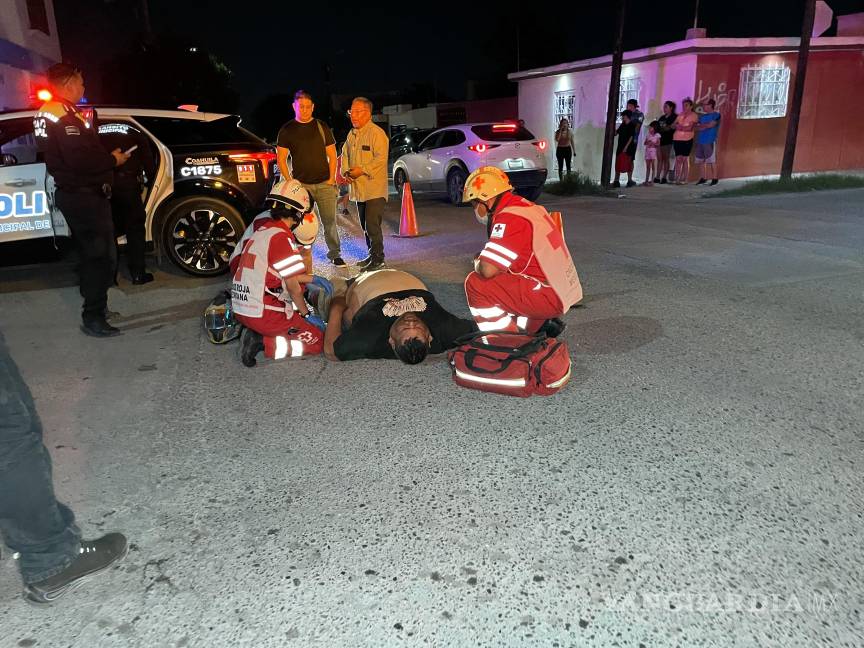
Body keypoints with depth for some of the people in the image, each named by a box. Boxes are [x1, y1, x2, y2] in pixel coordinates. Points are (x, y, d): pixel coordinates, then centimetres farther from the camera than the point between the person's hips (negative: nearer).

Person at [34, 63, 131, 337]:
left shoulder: (47, 113, 14)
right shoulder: (66, 116, -18)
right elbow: (80, 159, -28)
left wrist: (106, 156, 11)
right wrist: (112, 160, -14)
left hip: (71, 193, 11)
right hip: (86, 196, -11)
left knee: (89, 252, 20)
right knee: (102, 256, -7)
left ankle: (94, 304, 32)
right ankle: (93, 318, -4)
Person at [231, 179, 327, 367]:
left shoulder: (259, 230, 9)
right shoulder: (282, 237, -17)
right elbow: (292, 284, -11)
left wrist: (312, 279, 20)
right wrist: (307, 314, 2)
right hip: (264, 315, -9)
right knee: (317, 340, 2)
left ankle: (256, 333, 7)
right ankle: (263, 343, -8)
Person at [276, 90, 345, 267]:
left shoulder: (322, 127, 10)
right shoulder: (287, 130, 5)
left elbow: (332, 155, 11)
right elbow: (281, 159, 3)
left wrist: (332, 178, 0)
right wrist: (290, 182, -6)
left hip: (324, 184, 1)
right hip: (301, 184, -1)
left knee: (330, 221, 3)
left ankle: (335, 254, 15)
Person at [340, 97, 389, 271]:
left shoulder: (376, 133, -9)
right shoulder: (352, 134, 16)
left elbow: (380, 159, -18)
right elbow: (345, 155, 21)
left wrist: (362, 170, -20)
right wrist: (346, 171, 2)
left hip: (375, 189, -8)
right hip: (358, 188, 8)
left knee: (372, 225, -11)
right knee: (365, 226, 14)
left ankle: (378, 260, -3)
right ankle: (372, 255, 25)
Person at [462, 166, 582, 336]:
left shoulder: (509, 219, -19)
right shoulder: (524, 206, 10)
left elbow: (487, 270, -25)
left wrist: (477, 263, -2)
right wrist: (484, 258, 9)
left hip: (548, 297, -10)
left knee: (476, 283, -12)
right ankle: (540, 324, 18)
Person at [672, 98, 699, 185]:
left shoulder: (693, 115, 1)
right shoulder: (680, 115, 16)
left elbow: (690, 127, -9)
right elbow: (674, 125, 9)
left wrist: (680, 127, -4)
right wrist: (684, 127, -4)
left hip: (687, 140, -4)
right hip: (677, 139, 4)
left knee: (685, 159, -4)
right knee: (678, 159, 1)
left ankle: (684, 179, -2)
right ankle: (677, 178, 3)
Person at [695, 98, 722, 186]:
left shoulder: (716, 115, 0)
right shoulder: (702, 116, 19)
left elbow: (710, 125, -11)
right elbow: (697, 128, 10)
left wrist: (701, 125, 3)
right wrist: (706, 126, -7)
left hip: (710, 141, -6)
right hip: (700, 141, 6)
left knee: (712, 160, -7)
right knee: (702, 160, 5)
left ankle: (714, 178, -4)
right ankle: (703, 178, 11)